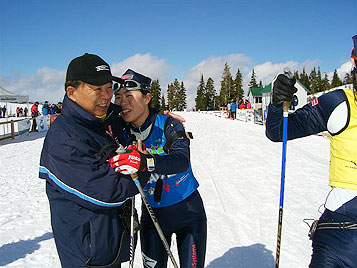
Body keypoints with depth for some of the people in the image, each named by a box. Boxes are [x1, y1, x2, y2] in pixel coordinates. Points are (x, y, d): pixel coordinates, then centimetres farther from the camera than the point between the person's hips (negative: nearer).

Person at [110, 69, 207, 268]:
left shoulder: (169, 125, -16)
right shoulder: (124, 134, -5)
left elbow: (182, 160, -35)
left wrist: (145, 162, -52)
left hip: (187, 209, -3)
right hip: (152, 213, 3)